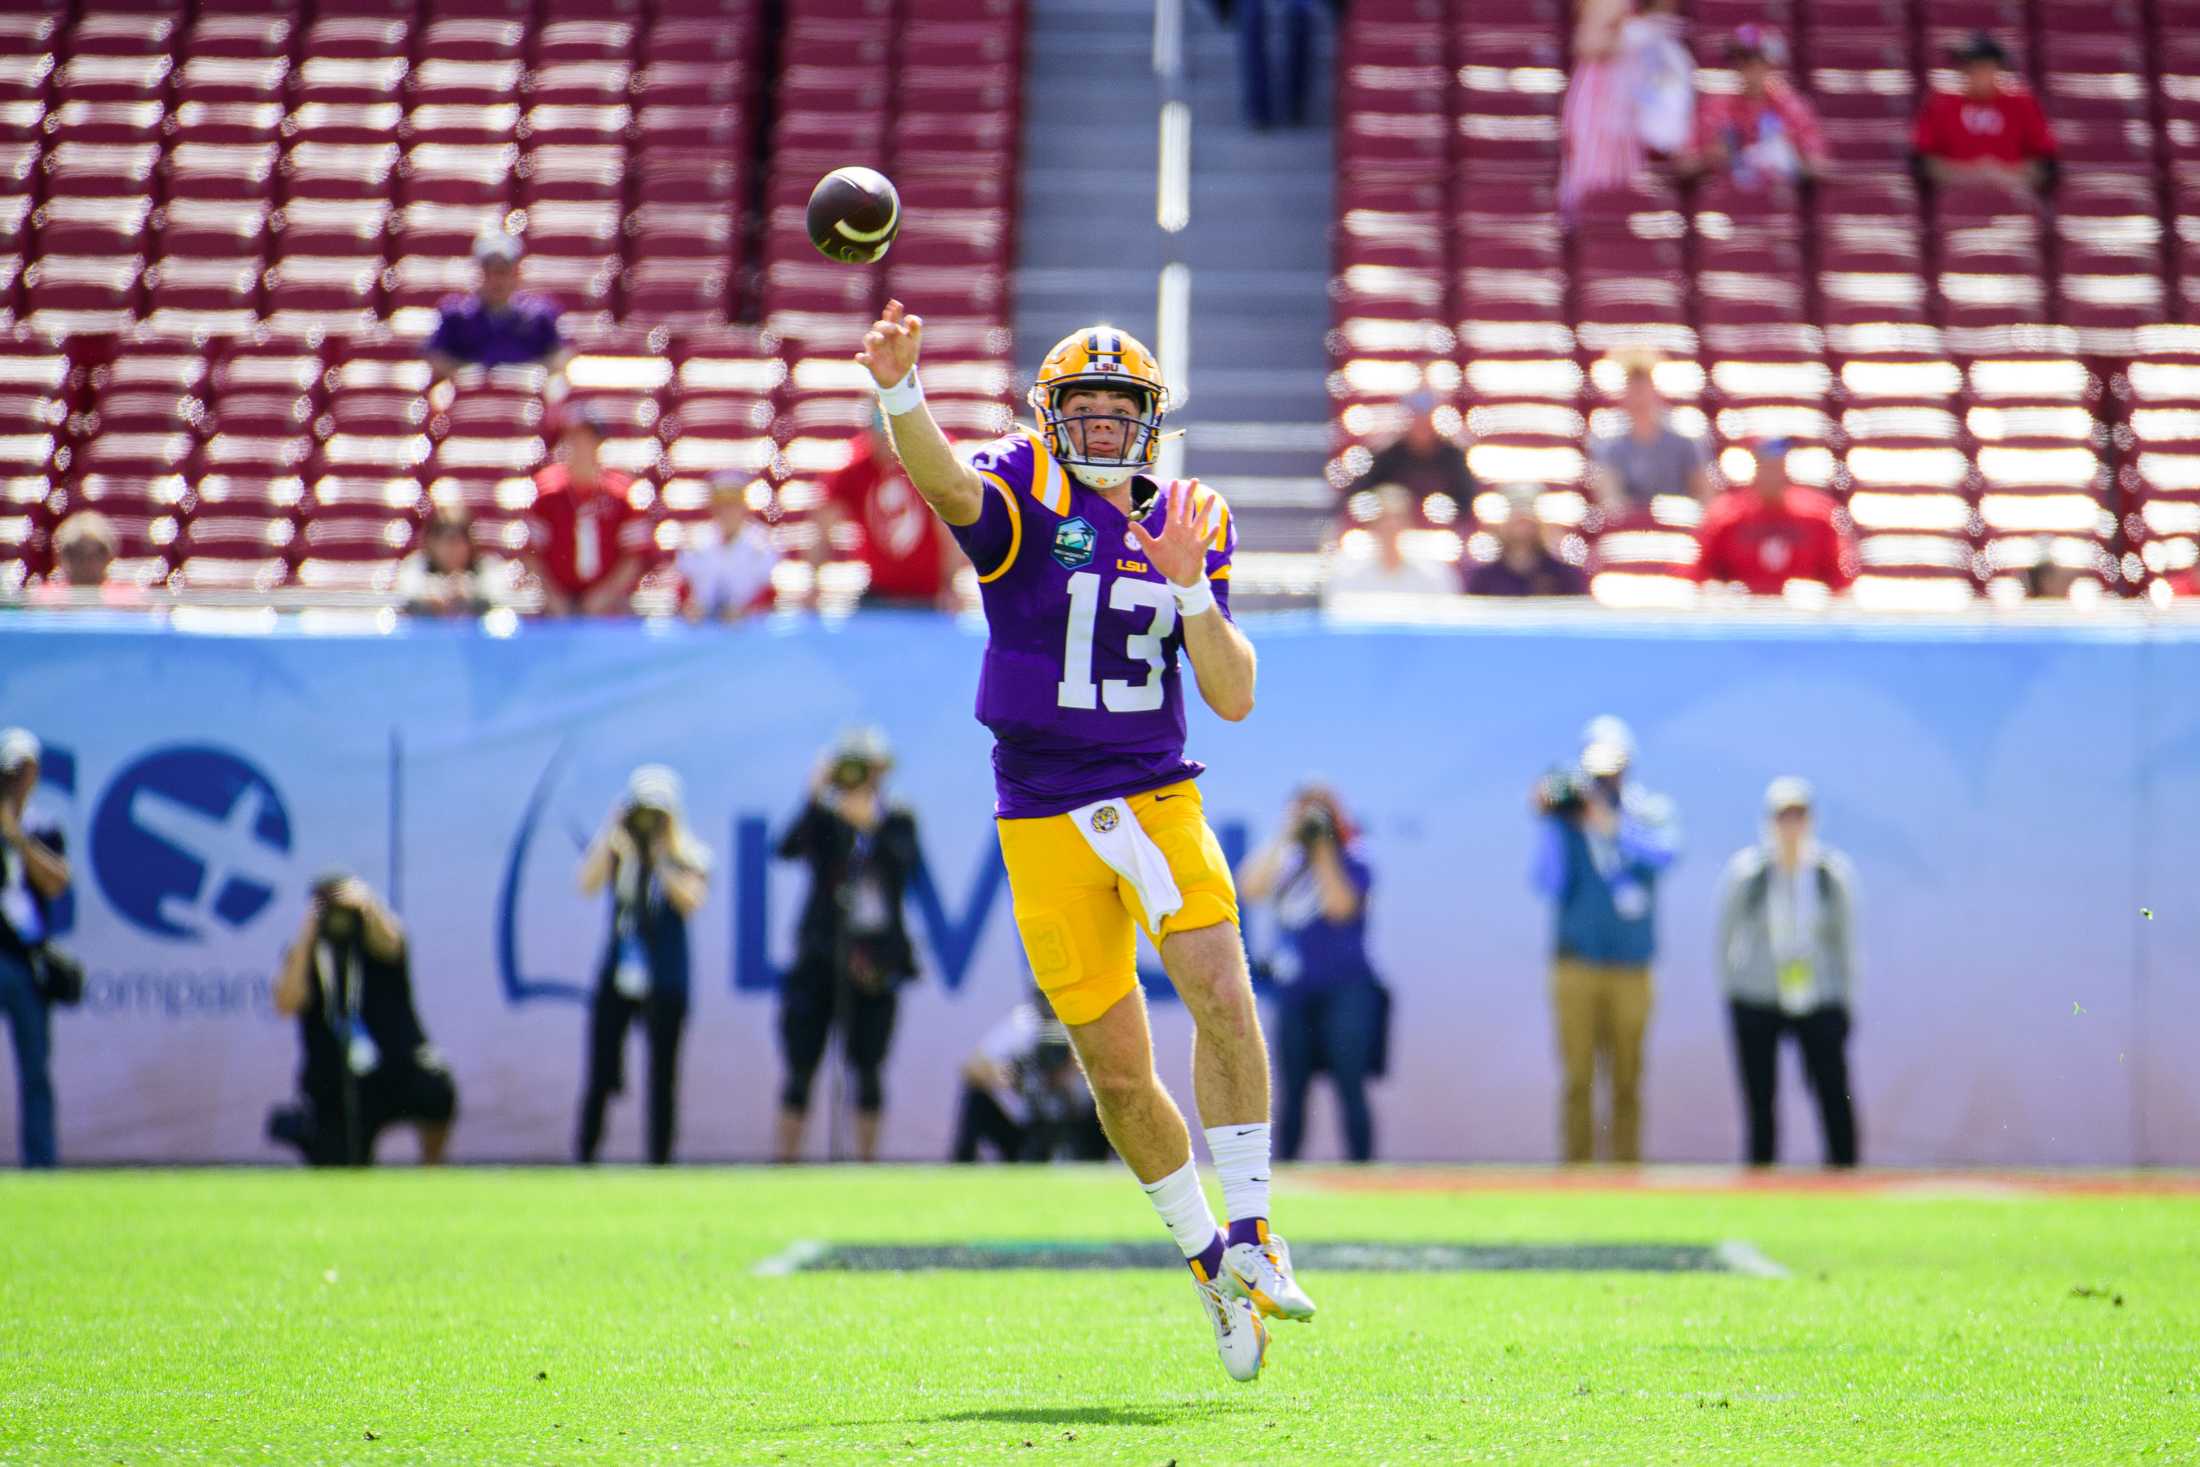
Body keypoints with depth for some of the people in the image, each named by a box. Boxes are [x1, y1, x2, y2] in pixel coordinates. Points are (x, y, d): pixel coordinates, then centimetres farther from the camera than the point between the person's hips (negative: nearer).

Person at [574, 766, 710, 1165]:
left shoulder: (689, 856, -3)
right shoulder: (613, 848, 3)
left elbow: (690, 901, -18)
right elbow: (588, 885, -13)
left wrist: (659, 858, -21)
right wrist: (612, 836, -17)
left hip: (664, 980, -2)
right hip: (617, 974, 2)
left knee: (662, 1076, 3)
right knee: (600, 1075, 2)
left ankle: (659, 1162, 9)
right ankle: (584, 1156, 9)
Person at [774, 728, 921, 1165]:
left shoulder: (896, 823, 6)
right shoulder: (824, 821, 2)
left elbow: (907, 865, -12)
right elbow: (788, 848, -16)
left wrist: (872, 822, -23)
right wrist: (816, 797, -23)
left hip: (875, 963, 1)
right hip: (821, 959, -1)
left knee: (868, 1069, 4)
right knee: (801, 1067, -1)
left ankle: (867, 1159, 10)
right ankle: (786, 1161, 3)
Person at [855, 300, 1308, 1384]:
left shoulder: (1185, 527, 8)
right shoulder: (1026, 496, -3)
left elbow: (1234, 698, 3)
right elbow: (943, 481, -28)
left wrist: (1189, 586, -12)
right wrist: (898, 390, -49)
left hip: (1159, 798, 2)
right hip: (1045, 820, -2)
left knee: (1223, 997, -21)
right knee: (1118, 1072, 2)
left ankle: (1248, 1235, -8)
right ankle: (1204, 1254, 22)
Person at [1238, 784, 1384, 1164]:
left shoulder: (1352, 863, -2)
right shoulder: (1289, 863, 10)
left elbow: (1340, 906, -19)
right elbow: (1251, 888, -6)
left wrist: (1323, 850, -16)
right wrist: (1282, 840, -8)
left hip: (1345, 989, -5)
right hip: (1295, 990, 5)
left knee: (1349, 1088, -8)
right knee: (1291, 1090, 7)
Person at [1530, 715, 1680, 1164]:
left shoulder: (1649, 811, 4)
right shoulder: (1565, 813, 3)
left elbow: (1664, 852, -17)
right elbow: (1549, 885, -5)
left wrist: (1610, 823, -29)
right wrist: (1553, 825, -15)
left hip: (1630, 970, 1)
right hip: (1577, 964, -1)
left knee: (1627, 1082, 2)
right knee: (1578, 1079, -4)